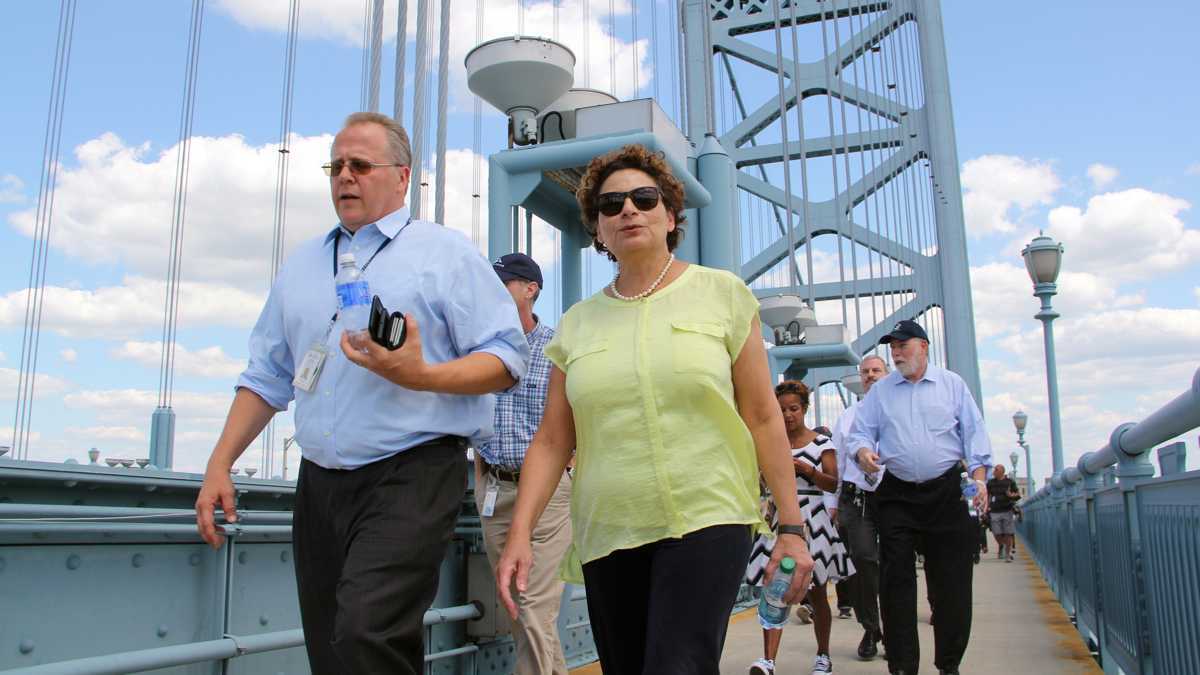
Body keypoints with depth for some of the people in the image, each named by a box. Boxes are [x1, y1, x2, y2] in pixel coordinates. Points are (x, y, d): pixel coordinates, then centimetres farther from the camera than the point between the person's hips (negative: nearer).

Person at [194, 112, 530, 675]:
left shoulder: (445, 253, 1)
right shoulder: (302, 265, 18)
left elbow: (507, 358, -6)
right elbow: (267, 376, 20)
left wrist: (420, 376, -21)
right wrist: (219, 465, 12)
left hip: (412, 475, -6)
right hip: (320, 482, 6)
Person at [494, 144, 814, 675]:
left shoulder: (721, 294, 3)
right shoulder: (577, 324, 9)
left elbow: (763, 417, 2)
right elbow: (551, 442, 7)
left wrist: (791, 524, 0)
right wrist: (520, 535, -3)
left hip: (707, 520, -3)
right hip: (606, 536, 4)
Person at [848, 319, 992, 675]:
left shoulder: (951, 384, 9)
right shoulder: (881, 390, 12)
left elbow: (973, 431, 5)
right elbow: (860, 432, 10)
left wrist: (979, 476, -6)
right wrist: (863, 450, -12)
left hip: (946, 491, -1)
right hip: (897, 494, 1)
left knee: (951, 579, 1)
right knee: (895, 579, -3)